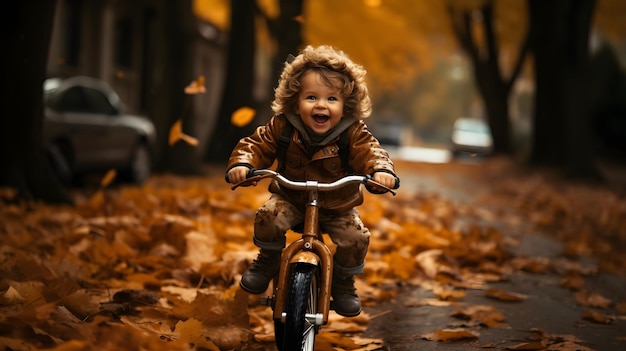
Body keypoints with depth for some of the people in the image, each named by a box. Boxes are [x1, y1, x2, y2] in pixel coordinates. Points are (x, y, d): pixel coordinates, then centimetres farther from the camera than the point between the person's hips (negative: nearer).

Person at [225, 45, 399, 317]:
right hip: (291, 199, 0)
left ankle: (343, 281, 12)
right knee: (268, 219, -27)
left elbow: (370, 151, -28)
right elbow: (257, 144, -13)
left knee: (356, 239, -20)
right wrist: (241, 163, -35)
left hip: (337, 207, 0)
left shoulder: (353, 133, -17)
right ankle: (268, 262, 5)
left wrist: (381, 170, -52)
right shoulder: (283, 126, -14)